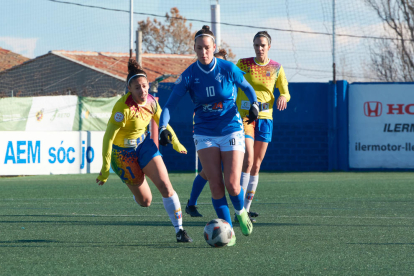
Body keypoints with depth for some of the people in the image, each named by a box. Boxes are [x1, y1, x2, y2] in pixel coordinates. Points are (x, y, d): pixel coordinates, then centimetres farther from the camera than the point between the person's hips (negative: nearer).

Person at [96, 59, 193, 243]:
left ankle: (179, 231, -4)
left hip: (144, 144, 5)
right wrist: (105, 168, -32)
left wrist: (176, 143, 23)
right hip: (122, 152, -4)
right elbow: (108, 136, -29)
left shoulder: (151, 102, -10)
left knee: (165, 186, -13)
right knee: (145, 201, 3)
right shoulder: (123, 107, -30)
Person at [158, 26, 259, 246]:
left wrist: (254, 104, -10)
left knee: (232, 184, -10)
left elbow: (247, 88, 10)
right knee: (215, 184, -10)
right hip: (205, 134, 1)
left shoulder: (228, 69, -8)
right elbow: (170, 105, -8)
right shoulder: (189, 76, -7)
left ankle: (240, 212, 23)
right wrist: (162, 128, -24)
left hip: (231, 130, -1)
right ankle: (228, 232, 2)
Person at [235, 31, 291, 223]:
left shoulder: (276, 68, 6)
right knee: (248, 160, -18)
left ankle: (247, 207, 15)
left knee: (256, 164, 6)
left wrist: (283, 97, -13)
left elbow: (285, 92, 10)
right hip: (244, 117, -3)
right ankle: (240, 209, -19)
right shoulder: (243, 64, 0)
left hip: (265, 119, 3)